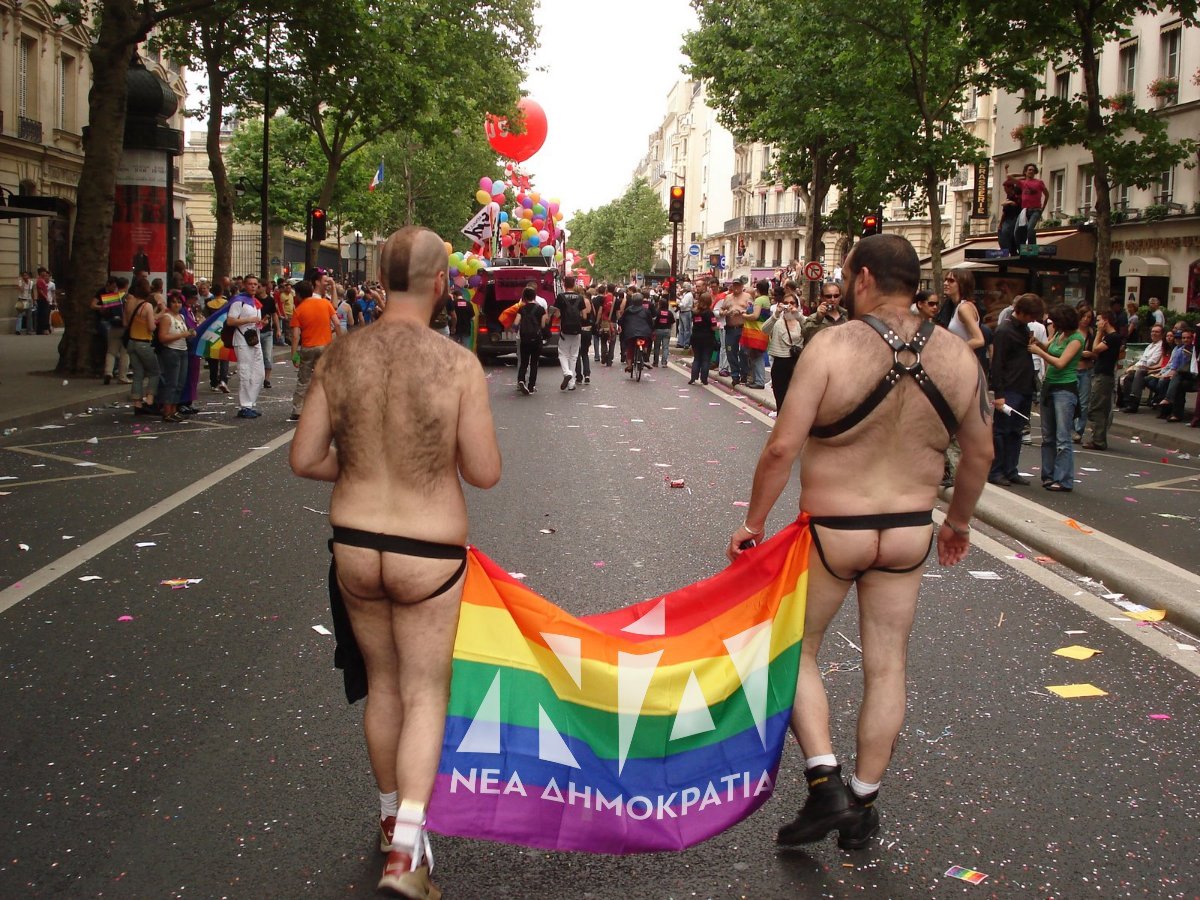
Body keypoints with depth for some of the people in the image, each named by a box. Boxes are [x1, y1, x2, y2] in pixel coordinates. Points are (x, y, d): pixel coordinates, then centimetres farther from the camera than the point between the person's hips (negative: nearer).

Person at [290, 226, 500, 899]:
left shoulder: (340, 357, -6)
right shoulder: (458, 364, -17)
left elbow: (305, 459, -2)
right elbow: (485, 473, -13)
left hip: (354, 546, 4)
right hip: (429, 555, -4)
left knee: (382, 681, 22)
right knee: (424, 693, 10)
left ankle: (392, 817, 40)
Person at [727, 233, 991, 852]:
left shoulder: (831, 347, -17)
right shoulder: (958, 356, -2)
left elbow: (782, 447, -18)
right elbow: (979, 454, 7)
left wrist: (753, 522, -6)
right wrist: (958, 522, 22)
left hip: (830, 533, -4)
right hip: (909, 534, 4)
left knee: (796, 649, 15)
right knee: (886, 666, 14)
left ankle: (825, 784, 4)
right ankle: (862, 806, 24)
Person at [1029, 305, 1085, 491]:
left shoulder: (1076, 339, -12)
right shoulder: (1059, 334, 9)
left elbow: (1060, 362, -18)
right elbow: (1049, 348, 22)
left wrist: (1038, 351, -10)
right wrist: (1038, 343, 2)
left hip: (1065, 390, -8)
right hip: (1049, 386, 8)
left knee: (1063, 439, -8)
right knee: (1048, 437, 10)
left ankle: (1064, 480, -6)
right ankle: (1049, 475, 17)